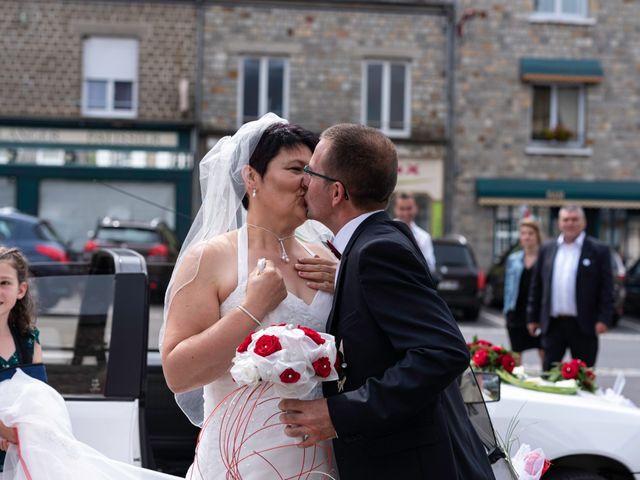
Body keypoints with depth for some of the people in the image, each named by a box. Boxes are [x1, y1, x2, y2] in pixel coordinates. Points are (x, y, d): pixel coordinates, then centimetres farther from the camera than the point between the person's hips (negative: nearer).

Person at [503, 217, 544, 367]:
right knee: (516, 356, 10)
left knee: (545, 354, -2)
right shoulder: (513, 259, 11)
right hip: (517, 314, 4)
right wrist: (507, 309, 7)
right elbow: (508, 286, 14)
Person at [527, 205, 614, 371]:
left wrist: (604, 318, -11)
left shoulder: (599, 250, -1)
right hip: (553, 324, 3)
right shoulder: (546, 250, 9)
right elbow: (536, 285, 12)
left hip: (583, 325, -3)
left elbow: (607, 287, -4)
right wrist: (532, 317, 9)